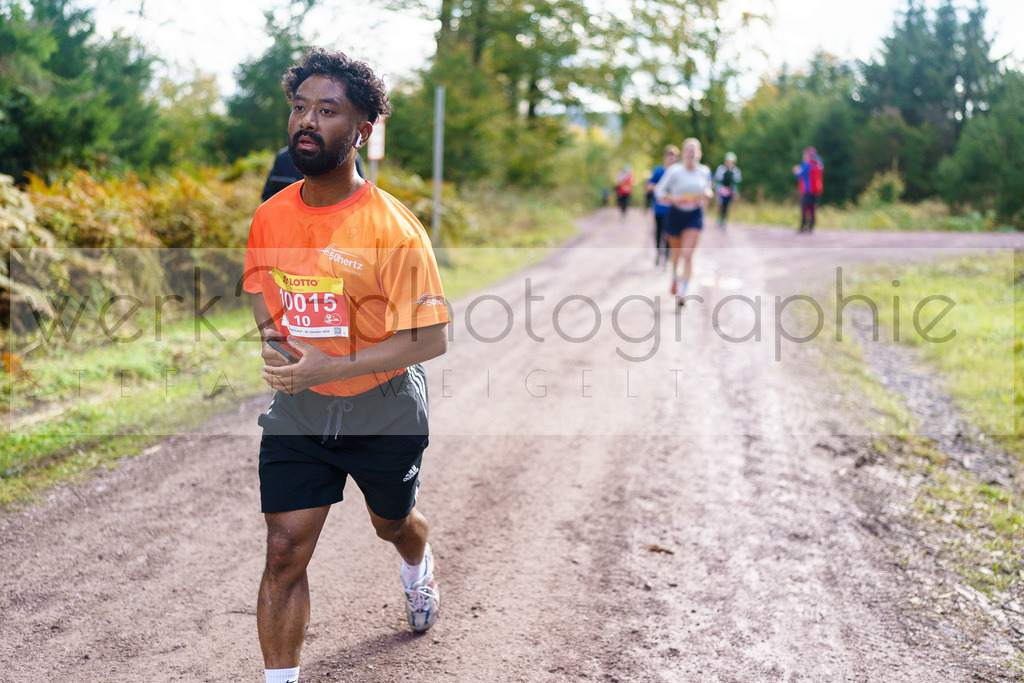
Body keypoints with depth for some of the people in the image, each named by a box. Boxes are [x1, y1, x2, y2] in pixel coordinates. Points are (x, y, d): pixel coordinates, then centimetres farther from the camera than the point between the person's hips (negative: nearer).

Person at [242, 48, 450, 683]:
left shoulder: (393, 229, -21)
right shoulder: (270, 217, -4)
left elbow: (431, 339, -22)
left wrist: (329, 367, -28)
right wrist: (270, 336, -9)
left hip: (383, 409, -2)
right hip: (296, 408, 3)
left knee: (393, 523, 23)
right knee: (285, 551, -5)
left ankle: (419, 568, 60)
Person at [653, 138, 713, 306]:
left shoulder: (704, 171, 1)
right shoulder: (674, 171, -10)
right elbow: (659, 191, -6)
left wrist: (707, 194, -3)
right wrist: (673, 199, -23)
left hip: (695, 217, 1)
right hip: (676, 215, 0)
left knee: (687, 254, -13)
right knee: (676, 252, 16)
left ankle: (681, 292, -13)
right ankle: (675, 276, 49)